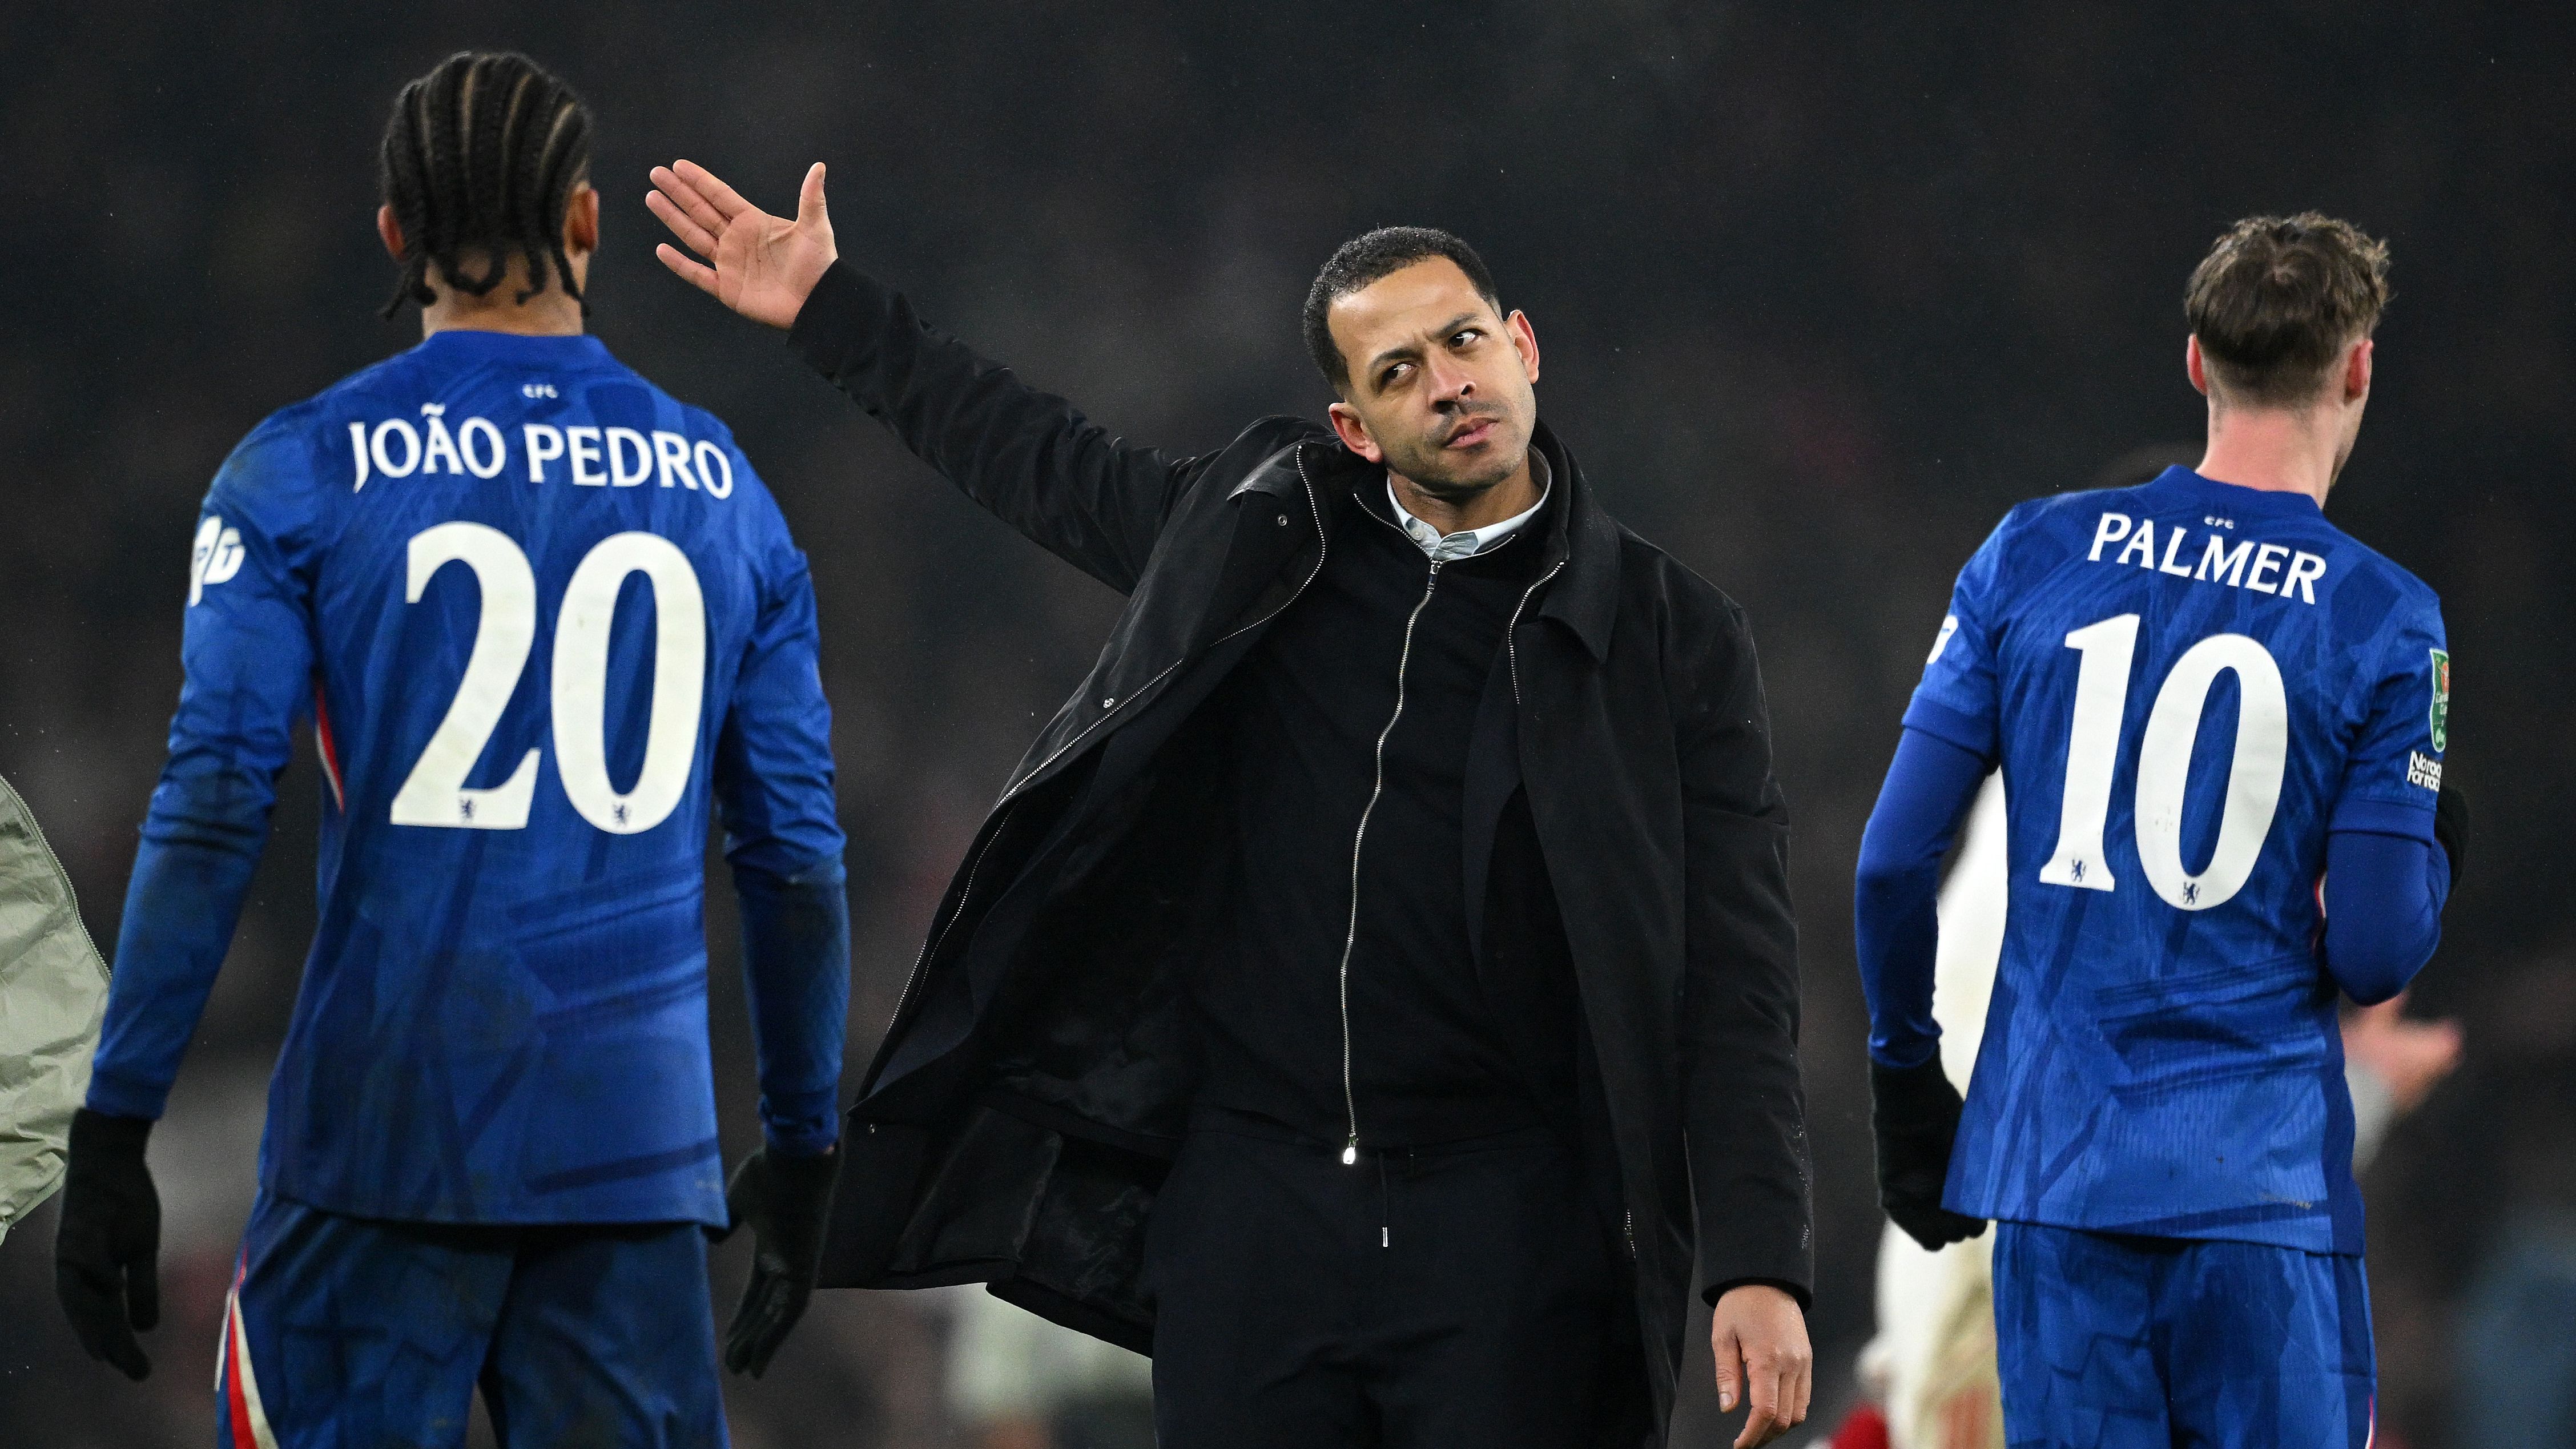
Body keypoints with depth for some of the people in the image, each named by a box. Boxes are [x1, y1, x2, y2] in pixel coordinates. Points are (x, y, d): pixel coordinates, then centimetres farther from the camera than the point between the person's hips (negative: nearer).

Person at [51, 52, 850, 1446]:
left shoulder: (305, 470, -1)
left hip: (385, 1128, -2)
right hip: (639, 1146, 2)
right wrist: (802, 1149, 20)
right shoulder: (719, 489, 8)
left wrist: (111, 1136, -4)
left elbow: (208, 819, -7)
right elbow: (794, 857, 11)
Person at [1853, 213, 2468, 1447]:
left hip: (2052, 1159, 3)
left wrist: (1904, 1073, 18)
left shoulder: (2034, 555, 3)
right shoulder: (2385, 620, -5)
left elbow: (1895, 857, 4)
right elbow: (2375, 955, -7)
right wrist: (2436, 849, 15)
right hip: (2265, 1182, -3)